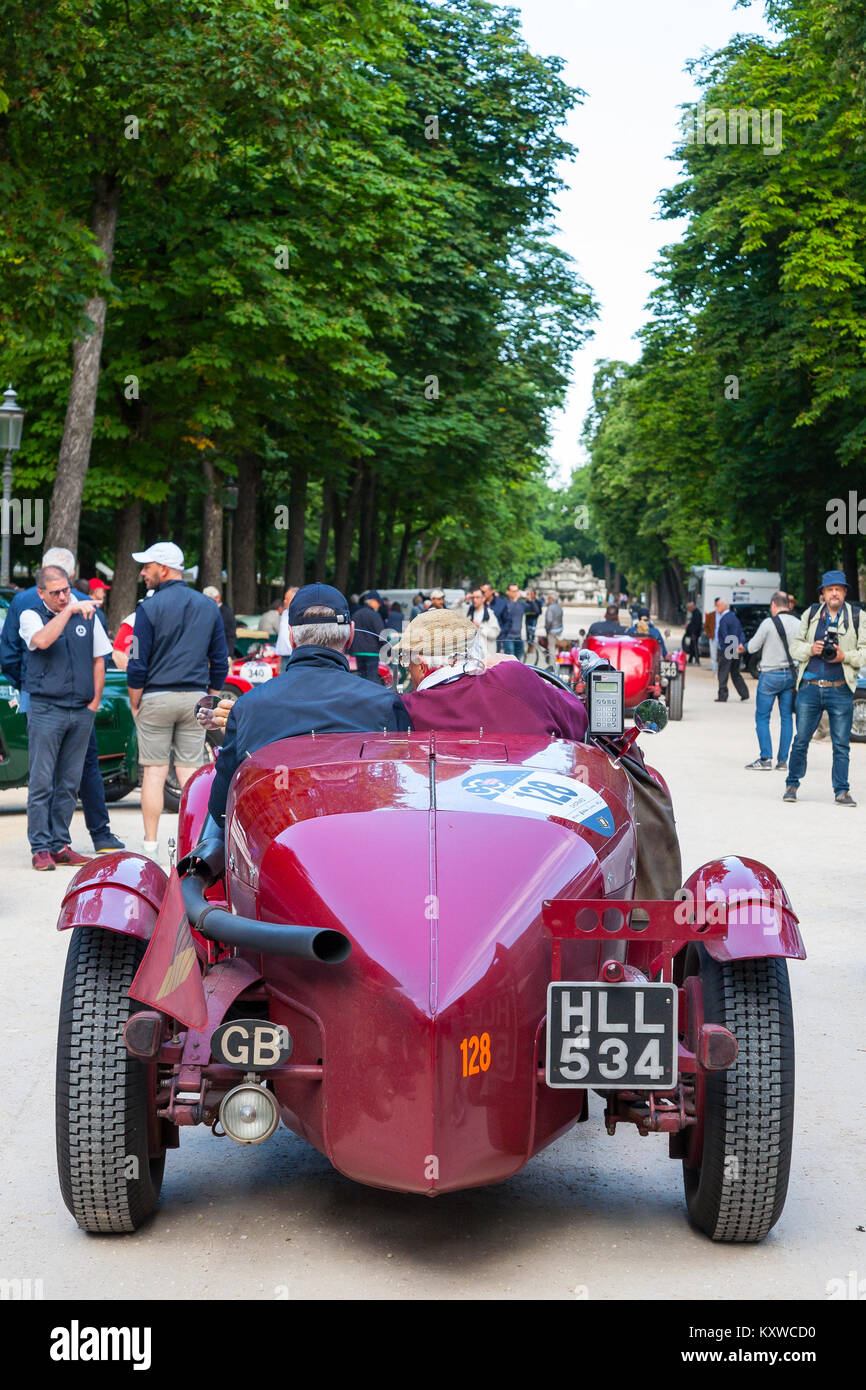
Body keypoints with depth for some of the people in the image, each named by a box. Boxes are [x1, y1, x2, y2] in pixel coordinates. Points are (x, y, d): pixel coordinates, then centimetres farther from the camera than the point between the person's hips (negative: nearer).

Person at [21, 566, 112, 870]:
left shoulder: (87, 615, 11)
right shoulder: (31, 616, 1)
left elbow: (98, 660, 16)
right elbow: (42, 641, -22)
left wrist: (95, 702, 10)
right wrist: (68, 611, -22)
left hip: (81, 712, 4)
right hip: (46, 710, -4)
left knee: (69, 784, 6)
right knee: (42, 782, -5)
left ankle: (60, 845, 12)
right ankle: (41, 848, -1)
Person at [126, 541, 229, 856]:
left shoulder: (150, 608, -9)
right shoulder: (209, 607, 7)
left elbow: (138, 664, -9)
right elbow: (220, 661, 9)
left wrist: (134, 703, 2)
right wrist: (211, 701, 16)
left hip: (157, 698, -4)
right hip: (195, 698, 4)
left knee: (154, 771, 2)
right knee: (191, 771, 7)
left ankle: (150, 844, 5)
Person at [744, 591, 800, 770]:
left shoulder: (769, 623, -11)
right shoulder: (798, 624, 3)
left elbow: (752, 647, -6)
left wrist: (747, 644, 15)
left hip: (771, 676, -5)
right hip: (791, 674, 5)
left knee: (762, 717, 2)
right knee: (786, 717, 9)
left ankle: (765, 759, -6)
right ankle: (782, 760, 8)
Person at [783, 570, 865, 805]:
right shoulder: (810, 615, 11)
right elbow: (795, 647, 13)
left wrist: (844, 656, -12)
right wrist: (810, 649, -7)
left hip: (841, 690, -1)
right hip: (810, 687, 1)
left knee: (841, 744, 1)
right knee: (801, 740, 3)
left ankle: (841, 790, 8)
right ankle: (792, 784, 16)